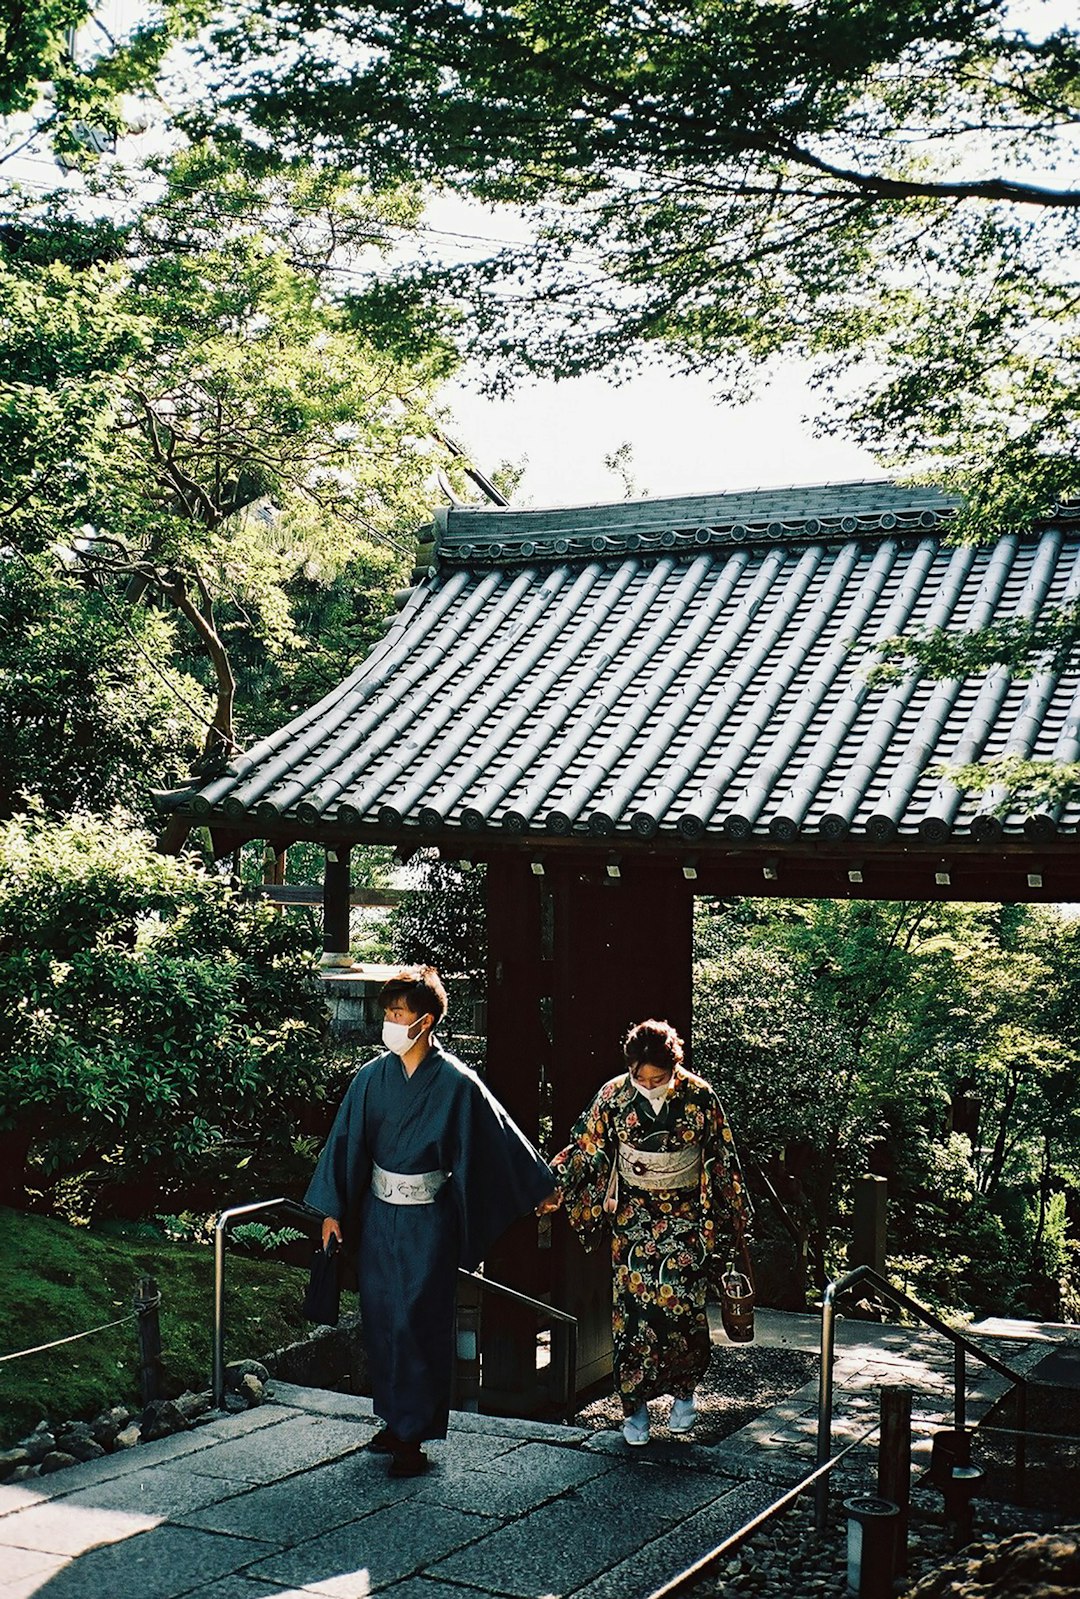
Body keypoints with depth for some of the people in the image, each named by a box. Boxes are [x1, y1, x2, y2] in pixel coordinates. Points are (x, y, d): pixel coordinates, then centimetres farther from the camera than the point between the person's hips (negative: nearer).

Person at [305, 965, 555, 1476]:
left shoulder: (455, 1083, -12)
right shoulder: (371, 1078, 0)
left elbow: (500, 1140, -5)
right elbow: (346, 1142, 5)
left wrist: (540, 1190, 0)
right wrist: (332, 1210, 4)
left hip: (428, 1221, -4)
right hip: (377, 1216, 5)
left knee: (417, 1324, -2)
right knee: (380, 1320, 12)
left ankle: (414, 1436, 8)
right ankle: (394, 1420, 27)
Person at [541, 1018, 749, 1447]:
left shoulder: (698, 1097, -8)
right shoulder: (614, 1095, -7)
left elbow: (722, 1158, 1)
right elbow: (585, 1147, 1)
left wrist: (735, 1213, 6)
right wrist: (551, 1189, -6)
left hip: (686, 1215, -1)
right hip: (634, 1214, 1)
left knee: (682, 1304, -4)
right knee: (633, 1307, -3)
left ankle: (683, 1391, 21)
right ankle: (635, 1405, 9)